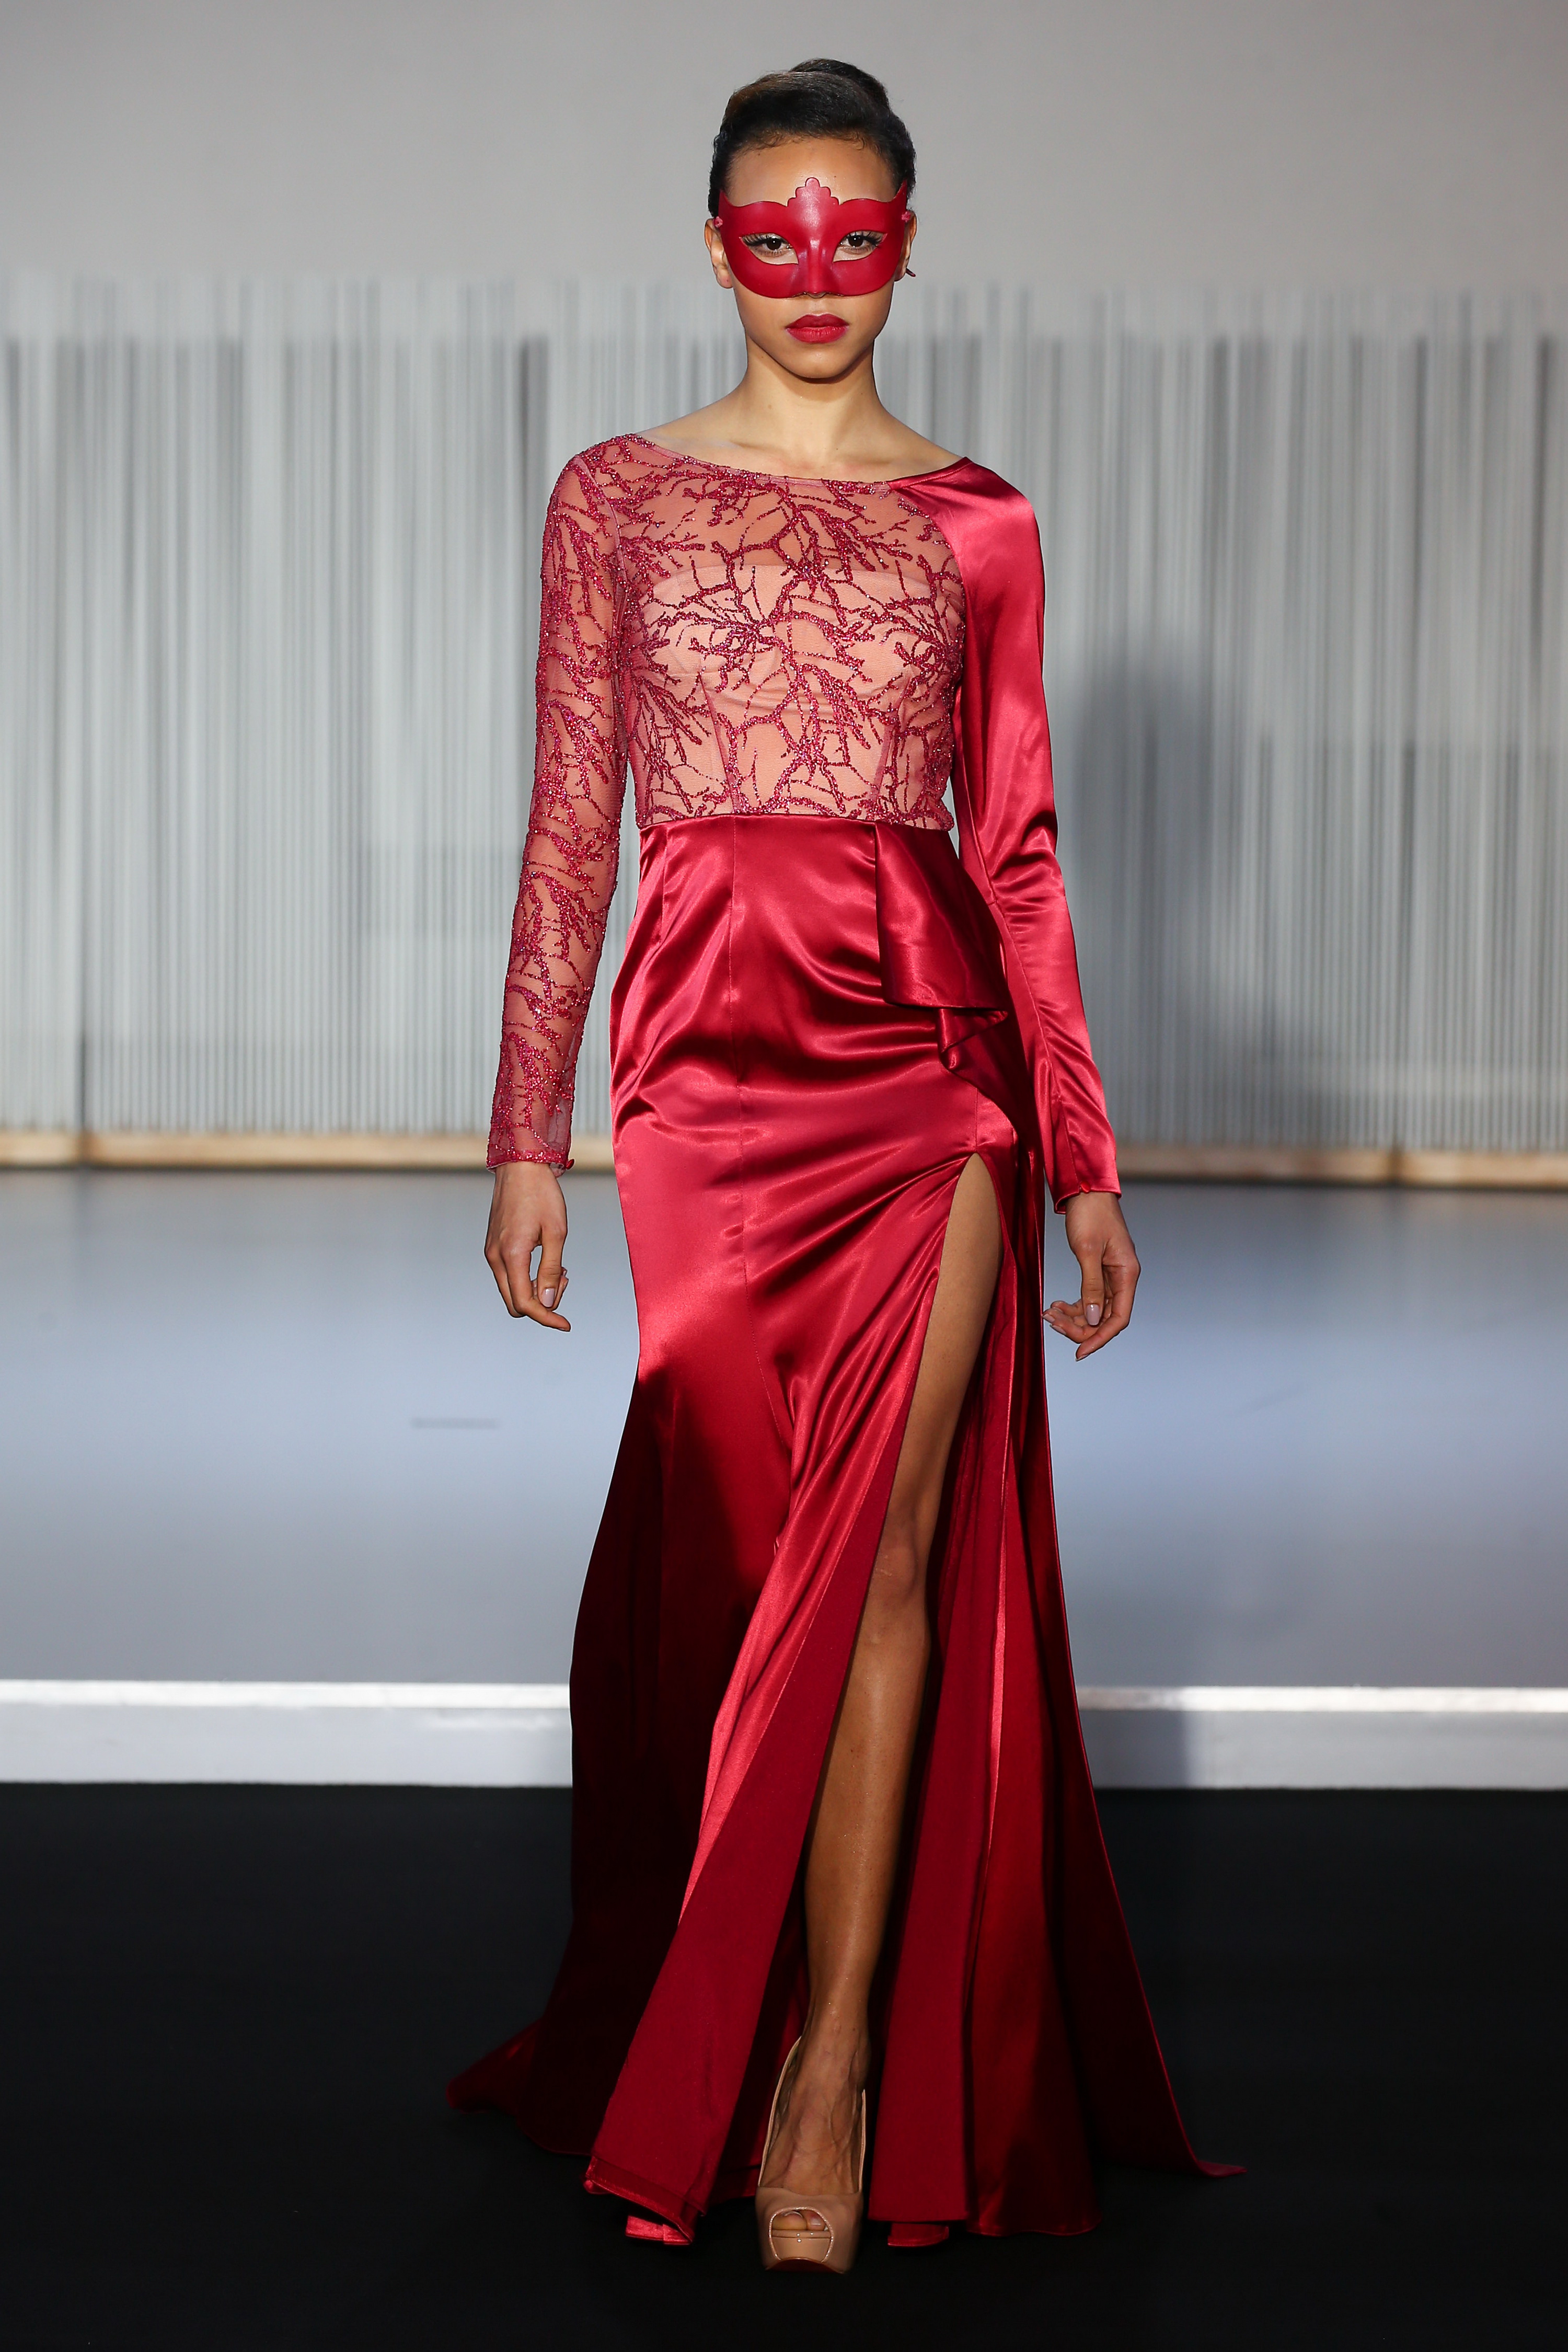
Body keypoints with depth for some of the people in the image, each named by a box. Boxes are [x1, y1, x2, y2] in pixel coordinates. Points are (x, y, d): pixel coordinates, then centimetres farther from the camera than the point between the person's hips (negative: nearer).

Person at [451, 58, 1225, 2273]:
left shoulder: (976, 525, 7)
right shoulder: (619, 496, 7)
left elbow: (1017, 848, 8)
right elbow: (573, 824, 6)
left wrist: (1087, 1160, 8)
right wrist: (527, 1131, 3)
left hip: (929, 1047, 0)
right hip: (708, 1046, 1)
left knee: (882, 1549, -5)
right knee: (727, 1553, 4)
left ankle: (831, 2072, 3)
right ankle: (795, 2045, 22)